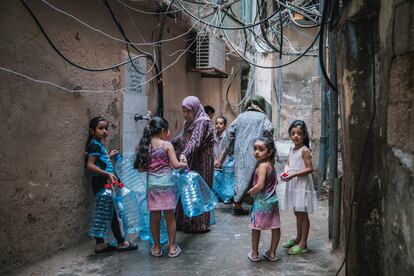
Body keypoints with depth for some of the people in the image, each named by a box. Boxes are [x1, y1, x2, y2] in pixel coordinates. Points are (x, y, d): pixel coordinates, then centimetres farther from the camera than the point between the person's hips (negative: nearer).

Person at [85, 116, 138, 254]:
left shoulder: (98, 144, 14)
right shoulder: (95, 144, -14)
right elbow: (90, 165, -23)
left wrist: (108, 156, 28)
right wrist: (107, 174, -29)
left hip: (103, 183, 9)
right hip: (102, 182, -9)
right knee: (113, 212, -1)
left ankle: (100, 244, 19)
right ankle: (122, 243, 10)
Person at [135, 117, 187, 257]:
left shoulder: (144, 146, 5)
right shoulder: (167, 145, -5)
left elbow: (141, 169, 7)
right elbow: (175, 165, -10)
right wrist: (184, 164, 9)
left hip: (152, 184, 3)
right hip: (166, 183, -3)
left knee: (154, 217, 11)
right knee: (170, 216, 8)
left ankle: (157, 248, 22)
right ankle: (172, 247, 16)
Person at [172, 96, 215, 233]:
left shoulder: (203, 122, -15)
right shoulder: (189, 122, 13)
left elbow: (195, 141, -30)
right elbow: (181, 138, 24)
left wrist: (184, 154, -44)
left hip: (201, 163, -8)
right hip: (189, 162, 8)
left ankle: (199, 224, 11)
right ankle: (185, 222, 22)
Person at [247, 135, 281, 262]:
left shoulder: (262, 165, -20)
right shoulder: (271, 164, 5)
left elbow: (260, 186, -26)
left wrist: (251, 191, -10)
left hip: (262, 201, -8)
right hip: (273, 200, 8)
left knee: (256, 227, 8)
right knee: (275, 227, 12)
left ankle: (254, 253, 20)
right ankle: (272, 253, 24)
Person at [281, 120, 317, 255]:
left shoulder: (305, 150, -14)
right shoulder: (292, 150, 10)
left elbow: (309, 169, -18)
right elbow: (288, 163, 16)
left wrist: (293, 175, -23)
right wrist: (285, 172, -5)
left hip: (302, 185, -8)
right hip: (293, 185, 8)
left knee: (302, 214, 0)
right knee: (297, 213, 18)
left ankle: (303, 244, 8)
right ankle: (298, 239, 31)